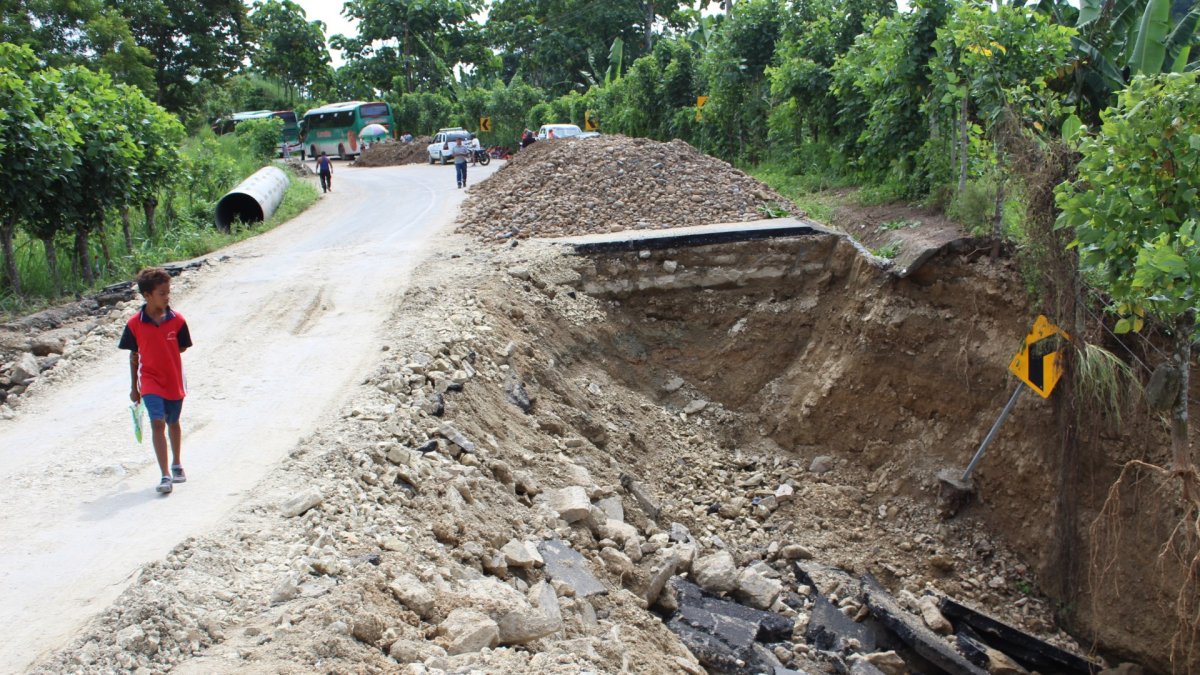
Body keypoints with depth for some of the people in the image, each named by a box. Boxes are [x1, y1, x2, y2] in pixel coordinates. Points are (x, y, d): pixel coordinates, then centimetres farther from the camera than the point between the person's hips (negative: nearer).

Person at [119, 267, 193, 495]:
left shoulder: (177, 320, -7)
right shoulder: (134, 323, -8)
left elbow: (182, 348, 4)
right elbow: (134, 356, 1)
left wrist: (159, 356, -4)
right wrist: (134, 386, 6)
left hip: (174, 380, 2)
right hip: (150, 381, -2)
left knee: (173, 422, 17)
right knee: (157, 423, -14)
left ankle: (176, 464, 38)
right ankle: (165, 475, -16)